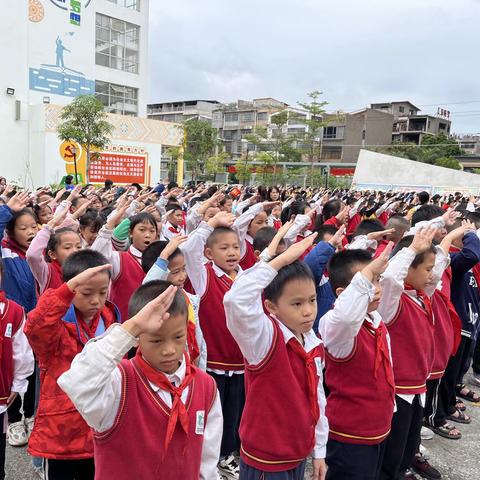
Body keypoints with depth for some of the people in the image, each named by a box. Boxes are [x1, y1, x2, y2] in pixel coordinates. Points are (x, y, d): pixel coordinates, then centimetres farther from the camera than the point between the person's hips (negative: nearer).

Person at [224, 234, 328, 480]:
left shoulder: (314, 343, -2)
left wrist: (319, 450, 13)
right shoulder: (263, 339, -22)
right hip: (266, 459, -6)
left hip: (299, 454, 6)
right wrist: (281, 259, -39)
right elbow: (236, 300, -42)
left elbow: (317, 397, 9)